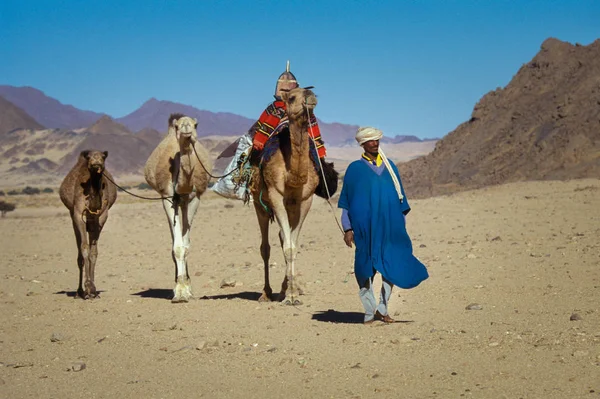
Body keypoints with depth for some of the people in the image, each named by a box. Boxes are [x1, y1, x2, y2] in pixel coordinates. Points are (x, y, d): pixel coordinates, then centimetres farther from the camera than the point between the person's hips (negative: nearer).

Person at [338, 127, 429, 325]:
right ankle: (369, 312, 7)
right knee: (366, 269, -1)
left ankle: (382, 309, 9)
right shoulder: (355, 169, 4)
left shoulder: (390, 167, 13)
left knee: (392, 267, -2)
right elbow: (346, 203, 5)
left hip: (390, 227, 3)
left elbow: (400, 197, 16)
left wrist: (402, 226, 12)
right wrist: (347, 229, -2)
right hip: (364, 228, -3)